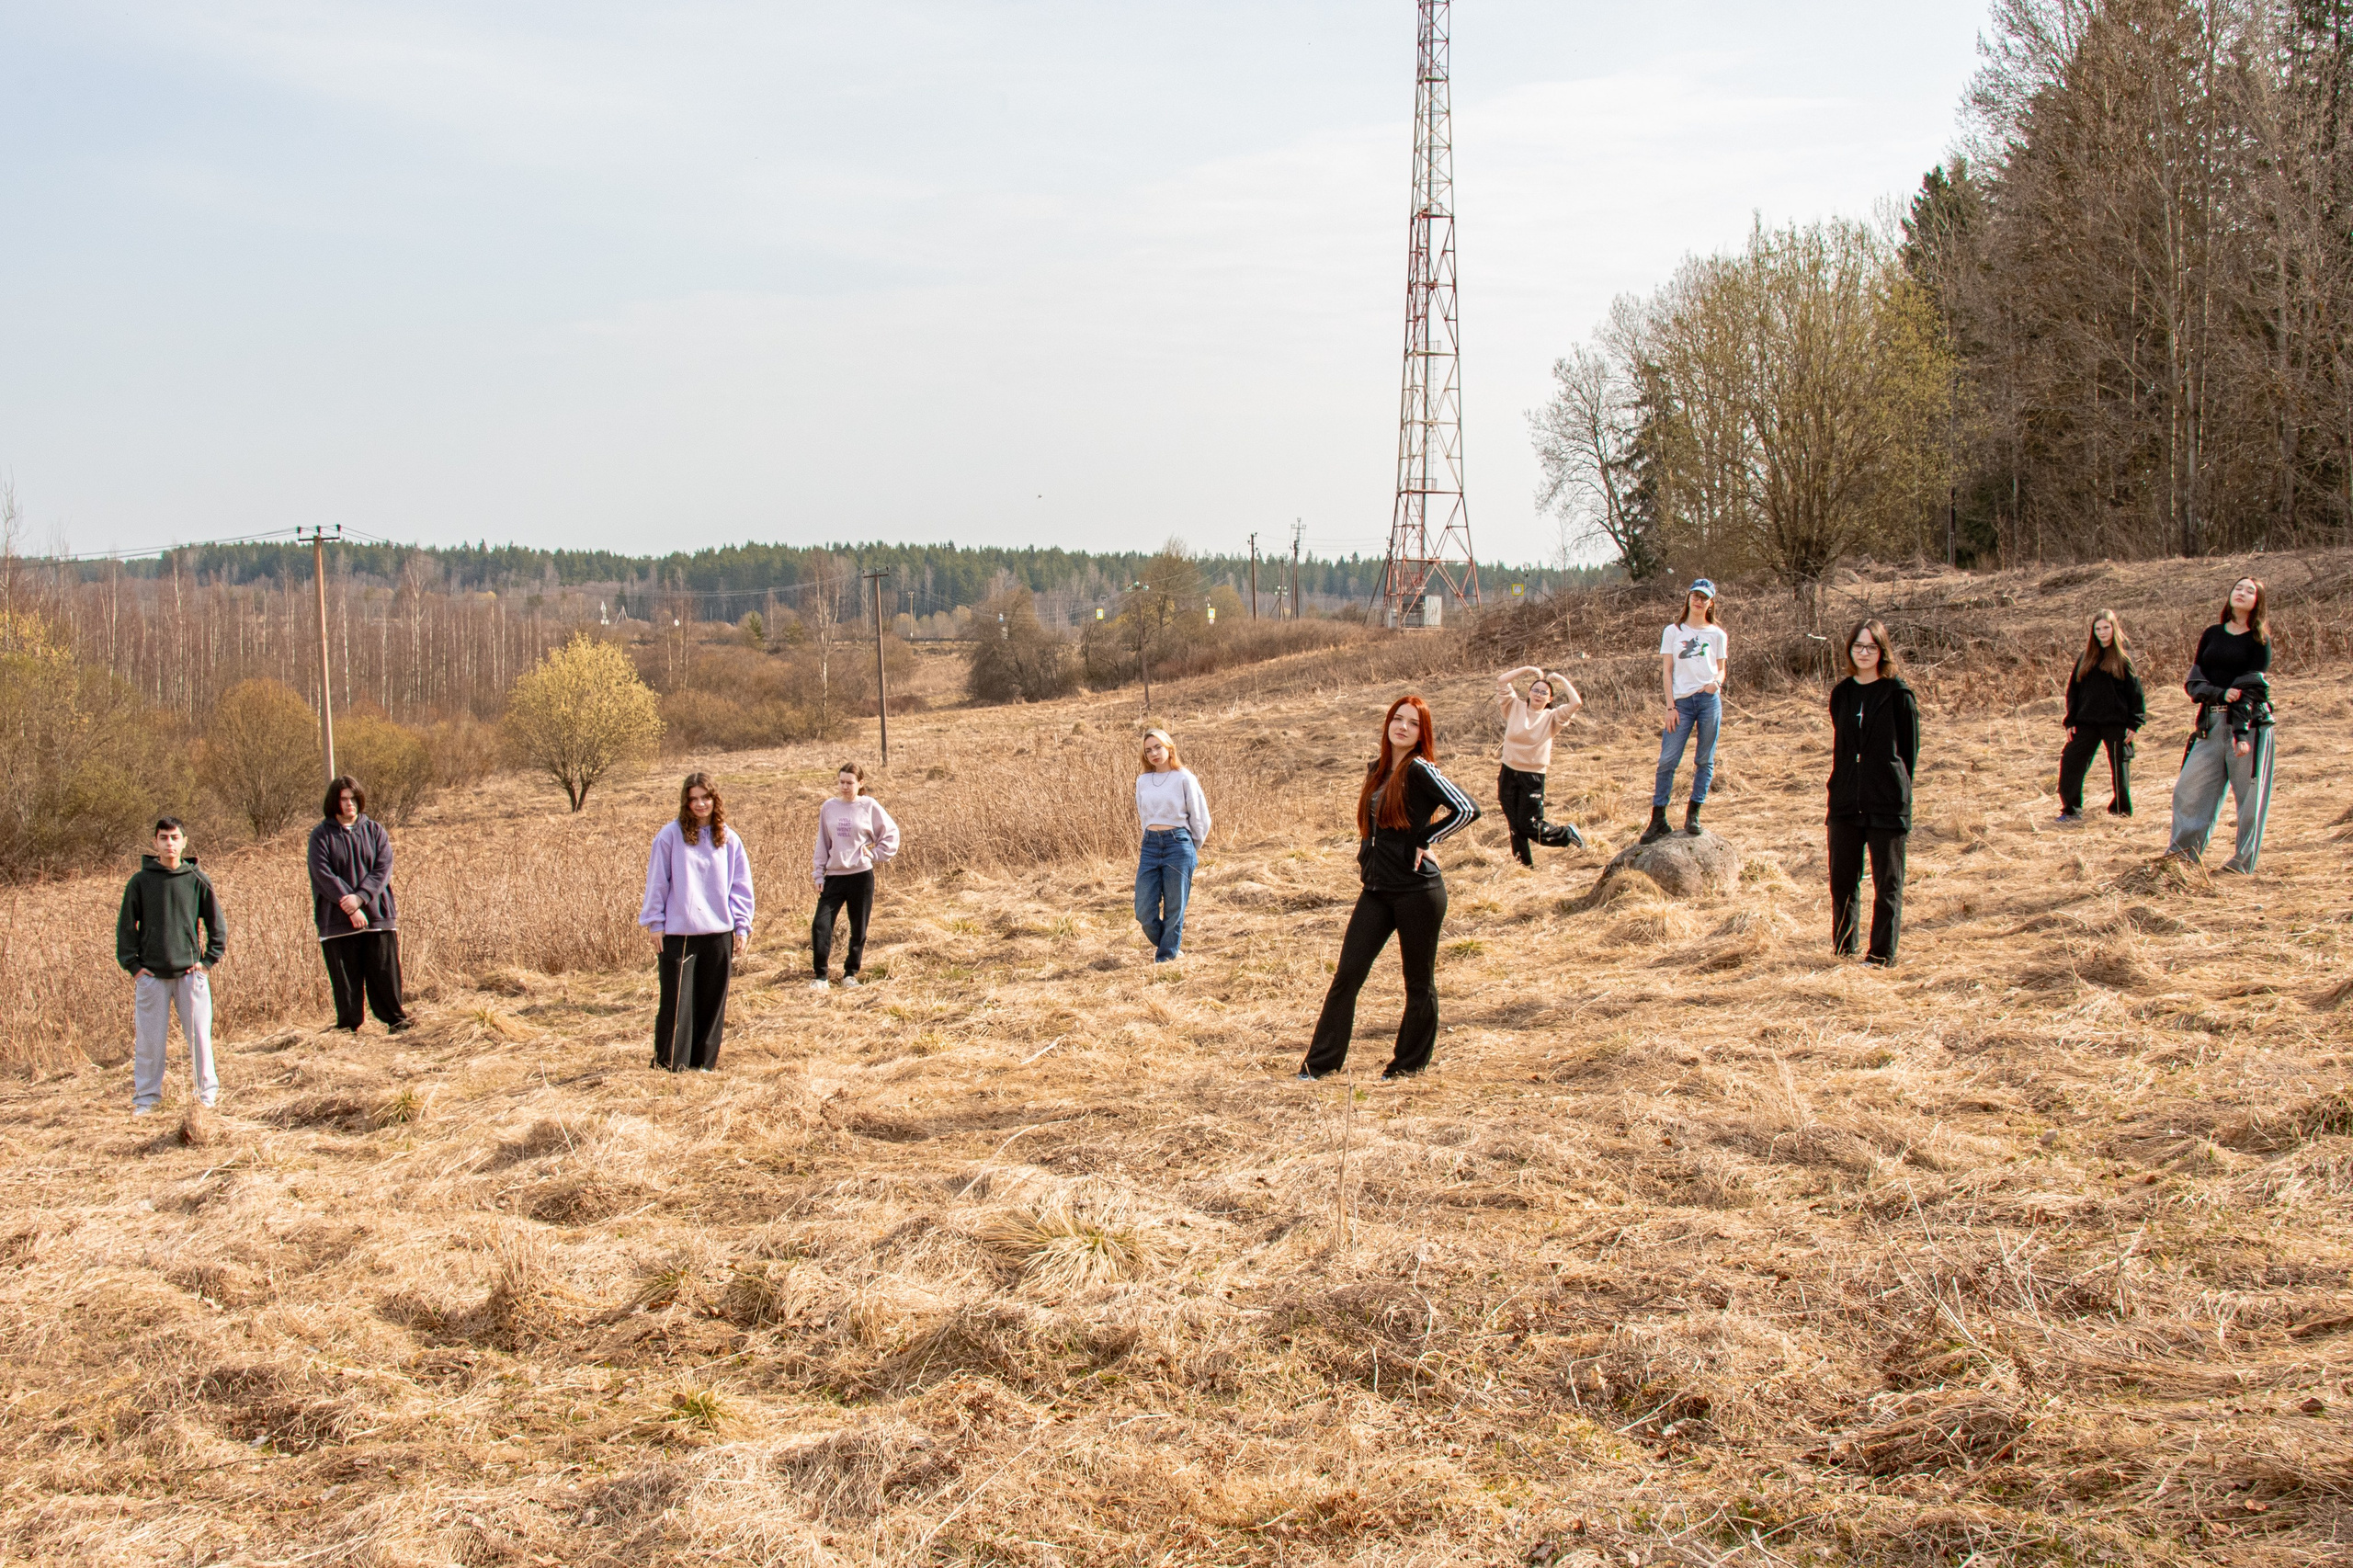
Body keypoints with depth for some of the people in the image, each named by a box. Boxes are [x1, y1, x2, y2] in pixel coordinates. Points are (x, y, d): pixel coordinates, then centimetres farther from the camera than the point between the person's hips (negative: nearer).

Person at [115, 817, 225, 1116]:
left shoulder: (198, 881, 3)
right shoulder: (140, 881, 2)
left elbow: (217, 925, 10)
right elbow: (125, 926, 7)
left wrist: (208, 960, 1)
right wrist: (132, 964, 0)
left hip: (189, 972, 0)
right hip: (150, 975, 0)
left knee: (200, 1036, 0)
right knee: (148, 1040, 3)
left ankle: (208, 1093, 11)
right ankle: (146, 1098, 12)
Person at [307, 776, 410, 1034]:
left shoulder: (374, 830, 7)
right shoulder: (321, 836, 1)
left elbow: (383, 868, -2)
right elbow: (323, 875, -8)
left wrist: (360, 897, -17)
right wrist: (349, 906, -16)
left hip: (377, 916, 1)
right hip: (338, 921, -1)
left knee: (385, 972, 3)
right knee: (345, 979, 1)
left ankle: (397, 1022, 12)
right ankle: (348, 1029, 8)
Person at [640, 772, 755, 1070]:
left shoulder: (730, 840, 8)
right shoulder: (670, 835, -1)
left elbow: (741, 886, 10)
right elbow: (657, 881, 1)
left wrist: (742, 925, 4)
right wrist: (654, 921, -2)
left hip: (719, 934, 3)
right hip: (678, 933, -3)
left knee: (712, 1002, 8)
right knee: (677, 1001, -3)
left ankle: (704, 1062, 17)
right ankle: (670, 1064, 4)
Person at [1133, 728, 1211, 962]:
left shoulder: (1184, 778, -3)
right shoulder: (1142, 781, 10)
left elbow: (1200, 819, 1)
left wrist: (1191, 849, 8)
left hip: (1178, 844, -4)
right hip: (1149, 846, 4)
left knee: (1174, 908, 0)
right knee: (1144, 911, 0)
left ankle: (1167, 956, 14)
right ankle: (1163, 944, 26)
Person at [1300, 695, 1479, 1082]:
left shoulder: (1420, 770, -10)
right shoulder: (1376, 770, 12)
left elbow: (1467, 810, -20)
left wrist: (1425, 840, -11)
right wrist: (1365, 856, 14)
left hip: (1417, 890, -7)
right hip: (1377, 889, 7)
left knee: (1418, 982, 6)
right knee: (1346, 976, 3)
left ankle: (1410, 1064, 18)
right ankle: (1323, 1062, 8)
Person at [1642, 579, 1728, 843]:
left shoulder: (1716, 634, 10)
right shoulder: (1673, 631, 9)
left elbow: (1721, 670, 13)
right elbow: (1667, 670, 6)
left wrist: (1716, 682, -12)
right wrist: (1670, 706, -2)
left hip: (1709, 700, 1)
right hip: (1682, 700, -1)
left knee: (1704, 760, 3)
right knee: (1667, 761, -6)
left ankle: (1693, 814, 11)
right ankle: (1658, 819, -3)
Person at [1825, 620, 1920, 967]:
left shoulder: (1898, 694, -4)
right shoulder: (1841, 694, 10)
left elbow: (1910, 750, -2)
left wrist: (1899, 791, -4)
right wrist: (1842, 788, 10)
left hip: (1887, 805, -4)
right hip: (1846, 804, 4)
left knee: (1887, 885, 2)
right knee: (1842, 880, 7)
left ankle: (1881, 956, 8)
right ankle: (1843, 952, 19)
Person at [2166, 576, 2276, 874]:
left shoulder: (2259, 641, 1)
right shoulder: (2213, 634, 11)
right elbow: (2193, 681, 5)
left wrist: (2242, 734, -20)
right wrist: (2221, 694, -16)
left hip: (2250, 722, -4)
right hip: (2211, 723, 4)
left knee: (2250, 795, -2)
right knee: (2189, 788, 0)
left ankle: (2242, 862, 5)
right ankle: (2184, 852, 8)